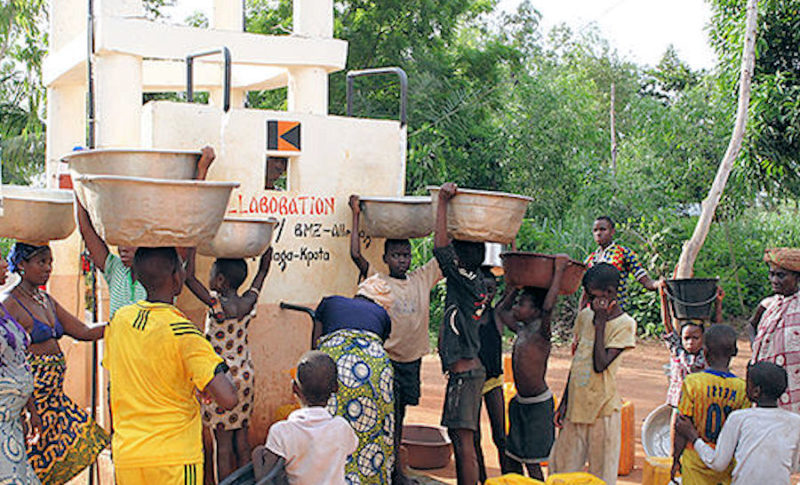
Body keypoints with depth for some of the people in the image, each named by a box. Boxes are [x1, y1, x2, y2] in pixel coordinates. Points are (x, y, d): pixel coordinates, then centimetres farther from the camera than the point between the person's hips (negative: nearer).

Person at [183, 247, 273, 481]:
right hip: (244, 377, 6)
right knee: (241, 439, 13)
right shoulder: (250, 302, -3)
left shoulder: (217, 304, -19)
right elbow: (263, 270, 12)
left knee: (223, 442, 1)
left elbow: (188, 277, -22)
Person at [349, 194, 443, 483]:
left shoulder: (423, 278, 6)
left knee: (399, 414, 15)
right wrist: (356, 215, -12)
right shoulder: (378, 282, -5)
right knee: (388, 414, -4)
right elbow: (356, 255, -17)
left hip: (412, 360, 4)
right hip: (386, 359, -4)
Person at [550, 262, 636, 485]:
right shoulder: (585, 315, 7)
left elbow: (600, 365, -21)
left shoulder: (624, 324, -11)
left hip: (603, 409, -6)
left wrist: (599, 323, -18)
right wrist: (564, 402, 15)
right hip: (576, 406, 6)